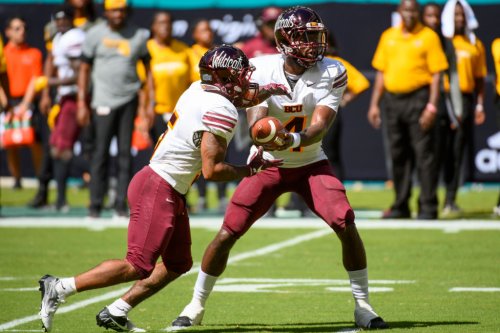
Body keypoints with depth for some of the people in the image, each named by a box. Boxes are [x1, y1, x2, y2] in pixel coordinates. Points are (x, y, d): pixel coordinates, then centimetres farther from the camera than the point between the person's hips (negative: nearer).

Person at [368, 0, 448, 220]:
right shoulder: (388, 36, 13)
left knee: (423, 153, -7)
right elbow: (381, 72, 16)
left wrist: (432, 105, -14)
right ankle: (400, 207, 15)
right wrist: (374, 104, 10)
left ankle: (428, 207, -5)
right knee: (398, 155, 8)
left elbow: (436, 74, -5)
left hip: (418, 98, -5)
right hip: (392, 100, 5)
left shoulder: (428, 37, 0)